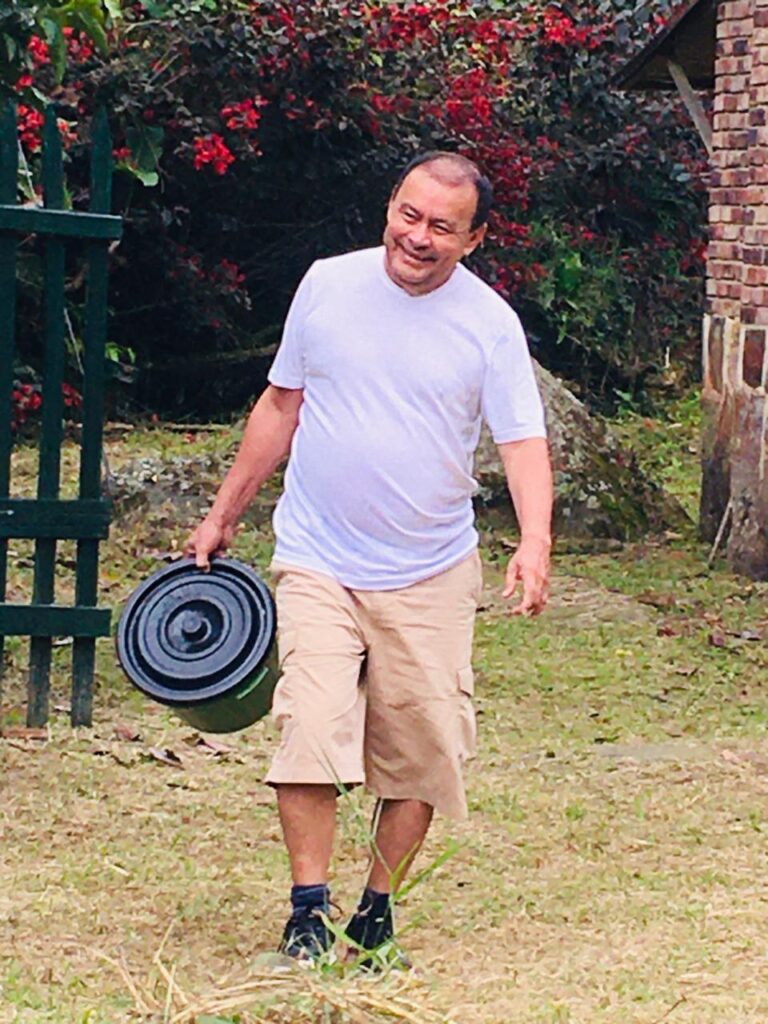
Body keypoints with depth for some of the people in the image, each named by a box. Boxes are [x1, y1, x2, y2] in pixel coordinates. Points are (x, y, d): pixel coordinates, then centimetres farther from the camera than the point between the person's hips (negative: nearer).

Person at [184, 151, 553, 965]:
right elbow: (281, 406, 12)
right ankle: (307, 911, -6)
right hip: (319, 561, 0)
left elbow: (522, 441, -7)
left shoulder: (489, 324, -3)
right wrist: (221, 517, 14)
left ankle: (378, 909, 21)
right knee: (310, 730, -15)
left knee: (422, 751, 3)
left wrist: (533, 542, -25)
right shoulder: (328, 285, 1)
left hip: (431, 576, 0)